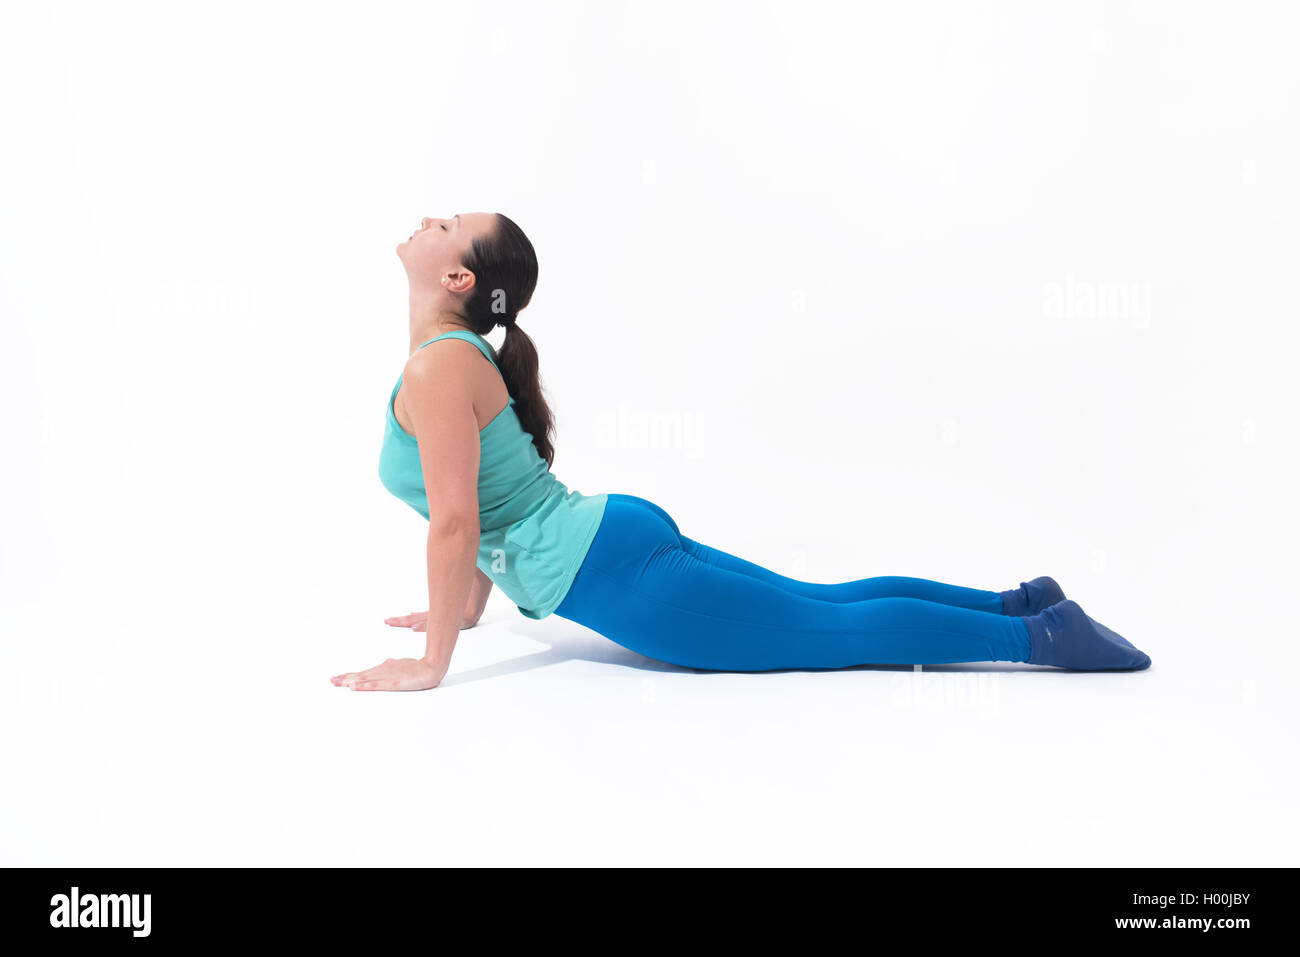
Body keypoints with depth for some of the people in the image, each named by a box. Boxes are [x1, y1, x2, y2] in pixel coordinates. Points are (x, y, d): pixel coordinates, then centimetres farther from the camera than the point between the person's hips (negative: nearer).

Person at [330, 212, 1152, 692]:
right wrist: (468, 610, 28)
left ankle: (1037, 635, 3)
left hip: (613, 571, -9)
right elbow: (485, 506, 23)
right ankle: (1015, 604, 20)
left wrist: (431, 665, -16)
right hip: (617, 538, 9)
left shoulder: (437, 368, -17)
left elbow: (454, 522, -23)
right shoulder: (462, 355, 13)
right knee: (825, 602, 15)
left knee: (833, 629, -2)